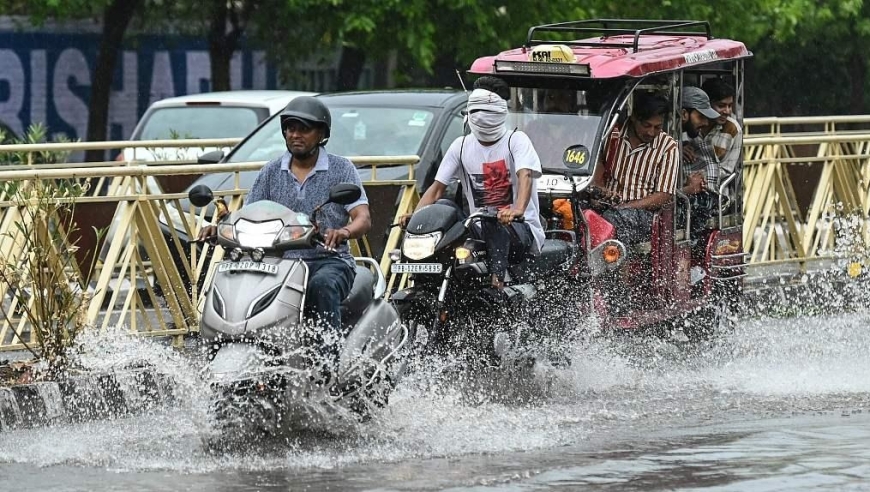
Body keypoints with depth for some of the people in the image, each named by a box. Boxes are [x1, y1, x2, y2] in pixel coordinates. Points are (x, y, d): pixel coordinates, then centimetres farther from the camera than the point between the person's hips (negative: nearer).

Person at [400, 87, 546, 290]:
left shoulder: (516, 140, -2)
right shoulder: (462, 146, 12)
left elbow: (525, 176, -20)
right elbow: (437, 187, 11)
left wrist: (518, 209, -42)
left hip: (521, 227, -4)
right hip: (479, 229, 4)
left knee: (494, 223, -39)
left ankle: (498, 280, -48)